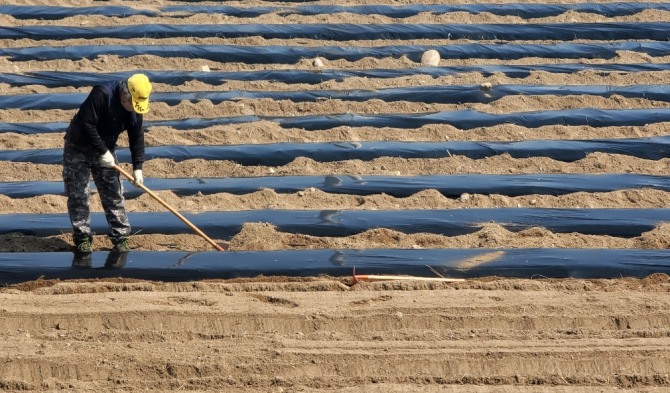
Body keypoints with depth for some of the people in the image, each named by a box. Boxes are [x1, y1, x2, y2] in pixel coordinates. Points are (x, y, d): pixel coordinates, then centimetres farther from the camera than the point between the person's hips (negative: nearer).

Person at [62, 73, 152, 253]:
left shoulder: (136, 107, -9)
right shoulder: (101, 94, -30)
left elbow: (137, 137, -1)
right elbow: (87, 125, -30)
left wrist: (137, 167, -6)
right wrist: (103, 152, -26)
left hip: (105, 152, 5)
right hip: (78, 150, -5)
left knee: (114, 195, 3)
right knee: (78, 196, -4)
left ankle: (120, 239, 9)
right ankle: (82, 239, 5)